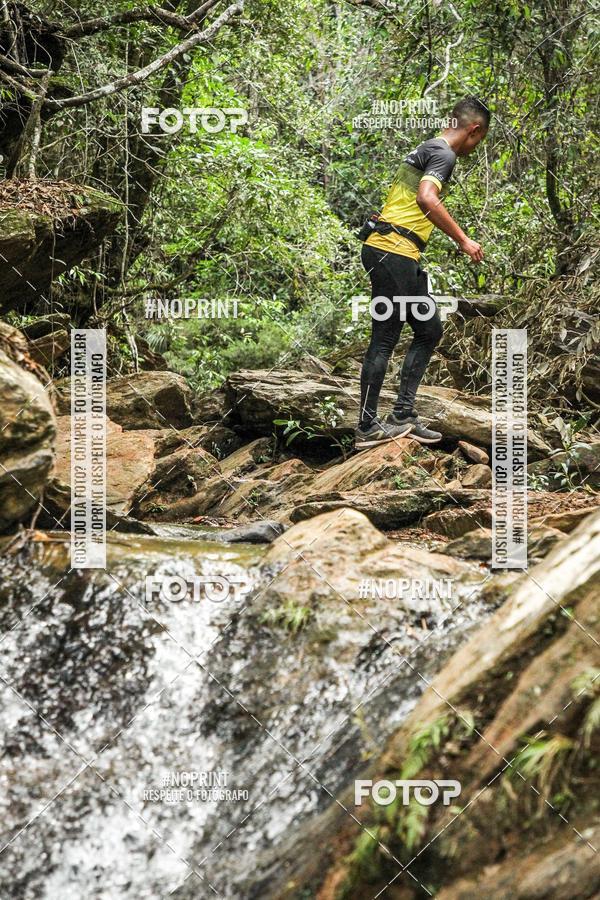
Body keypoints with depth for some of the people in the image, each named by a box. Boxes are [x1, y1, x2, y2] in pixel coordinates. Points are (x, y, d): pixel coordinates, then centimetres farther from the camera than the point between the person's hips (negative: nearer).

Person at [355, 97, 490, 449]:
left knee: (430, 330, 13)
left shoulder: (428, 149, 22)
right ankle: (368, 427, -2)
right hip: (393, 251, -10)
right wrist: (463, 240, -22)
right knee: (385, 339, -6)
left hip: (400, 257, 10)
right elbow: (426, 198, -26)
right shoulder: (444, 153, -9)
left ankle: (403, 415, 13)